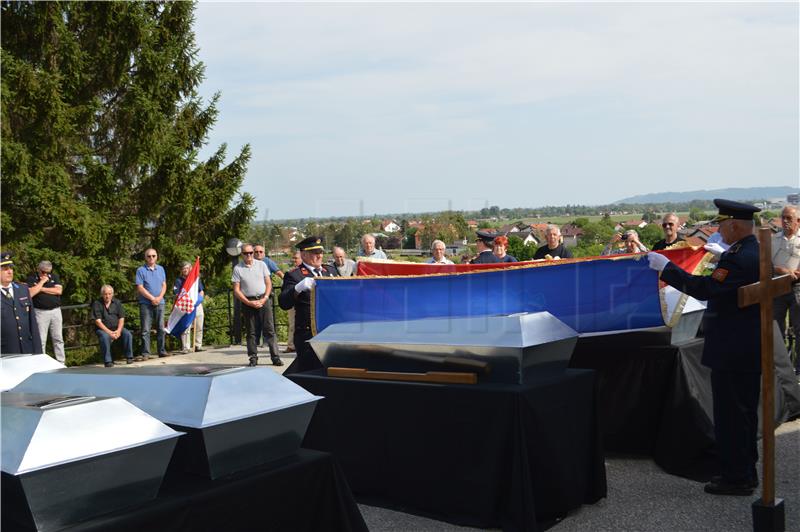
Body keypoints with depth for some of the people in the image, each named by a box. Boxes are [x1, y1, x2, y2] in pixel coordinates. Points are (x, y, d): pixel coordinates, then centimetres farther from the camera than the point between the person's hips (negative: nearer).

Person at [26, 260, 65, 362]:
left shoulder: (54, 276, 8)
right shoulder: (31, 278, -1)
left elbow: (59, 291, -6)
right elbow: (30, 294, -17)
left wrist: (42, 289, -8)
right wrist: (42, 282, -14)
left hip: (56, 311, 3)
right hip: (40, 312, -3)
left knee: (58, 339, 7)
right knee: (41, 340, -2)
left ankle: (61, 362, 13)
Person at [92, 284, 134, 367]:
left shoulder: (117, 302, 8)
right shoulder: (97, 304, -4)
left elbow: (121, 318, 6)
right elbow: (98, 321, -10)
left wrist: (118, 331, -13)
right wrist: (109, 332, -20)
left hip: (117, 328, 3)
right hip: (103, 329, -3)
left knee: (128, 334, -23)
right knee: (105, 337, -35)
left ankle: (129, 357, -8)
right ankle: (107, 361, -27)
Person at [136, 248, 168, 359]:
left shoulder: (161, 269, 11)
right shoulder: (141, 270, -2)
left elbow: (164, 285, 9)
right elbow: (140, 288, -8)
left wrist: (159, 297, -7)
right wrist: (152, 298, -12)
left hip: (159, 303, 4)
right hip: (146, 304, -4)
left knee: (161, 328, 6)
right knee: (146, 330, -2)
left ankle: (162, 351, 13)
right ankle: (146, 353, 1)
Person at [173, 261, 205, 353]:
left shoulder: (197, 279, 16)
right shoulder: (179, 280, 2)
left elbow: (202, 291, 18)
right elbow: (176, 294, -5)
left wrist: (199, 298, 0)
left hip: (198, 305, 5)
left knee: (199, 328, 7)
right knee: (186, 328, -9)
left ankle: (198, 345, 16)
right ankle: (185, 347, -7)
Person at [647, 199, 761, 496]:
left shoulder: (739, 259, -22)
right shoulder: (755, 252, 9)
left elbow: (704, 289, -27)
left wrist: (665, 266, -23)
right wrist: (724, 254, 18)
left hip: (733, 352, -11)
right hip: (750, 349, 11)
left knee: (730, 415, -1)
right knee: (744, 413, 18)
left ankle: (736, 477, 8)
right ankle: (745, 472, 29)